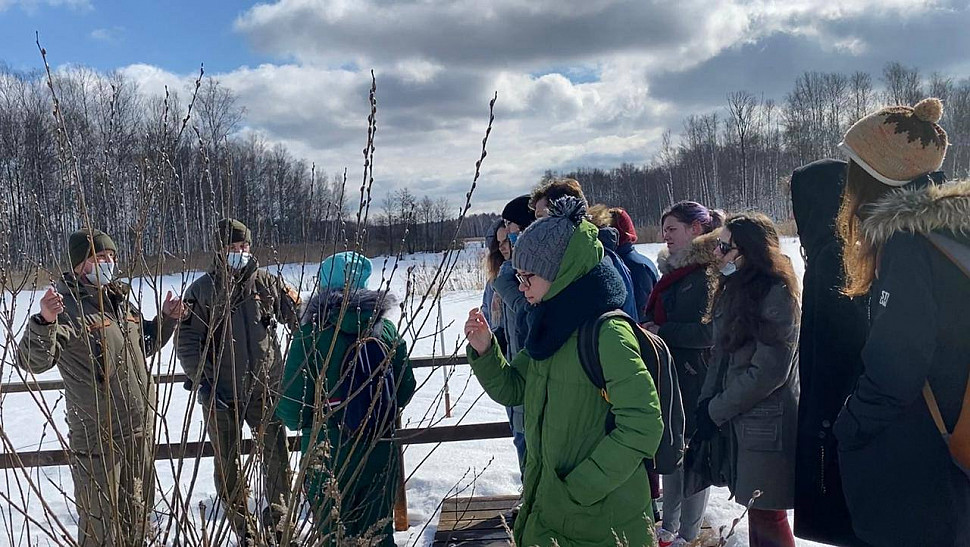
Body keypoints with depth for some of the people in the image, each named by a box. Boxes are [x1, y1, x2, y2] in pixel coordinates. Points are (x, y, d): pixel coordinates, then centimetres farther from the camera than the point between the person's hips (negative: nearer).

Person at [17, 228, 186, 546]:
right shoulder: (68, 305, -12)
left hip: (141, 428, 7)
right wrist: (45, 322, -41)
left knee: (139, 515, 21)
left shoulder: (121, 300, 10)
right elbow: (33, 362, -25)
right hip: (99, 436, -7)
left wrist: (166, 319, 11)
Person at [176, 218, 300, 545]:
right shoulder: (202, 291, -2)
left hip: (266, 389, 1)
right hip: (221, 395, -1)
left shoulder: (266, 283, 3)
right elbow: (187, 343, -2)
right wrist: (202, 381, -13)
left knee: (276, 457, 7)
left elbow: (297, 318, 9)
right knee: (228, 465, 9)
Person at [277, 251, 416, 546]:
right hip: (380, 450, 3)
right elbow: (405, 389, 2)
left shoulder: (311, 334, -15)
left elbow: (290, 406, -14)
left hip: (327, 454, -3)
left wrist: (304, 423, 8)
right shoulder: (385, 329, -5)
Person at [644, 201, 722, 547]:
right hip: (669, 375, 8)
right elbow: (655, 317, 24)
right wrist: (646, 328, 4)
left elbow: (711, 331, -21)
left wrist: (661, 332, -16)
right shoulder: (674, 270, 14)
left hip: (695, 379, -8)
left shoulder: (711, 273, -12)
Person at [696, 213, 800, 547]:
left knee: (766, 514, 2)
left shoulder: (776, 294, -17)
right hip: (741, 420, 8)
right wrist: (706, 401, 1)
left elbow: (768, 371, -20)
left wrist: (717, 410, -14)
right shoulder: (732, 290, 9)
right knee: (755, 508, 17)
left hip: (768, 423, -8)